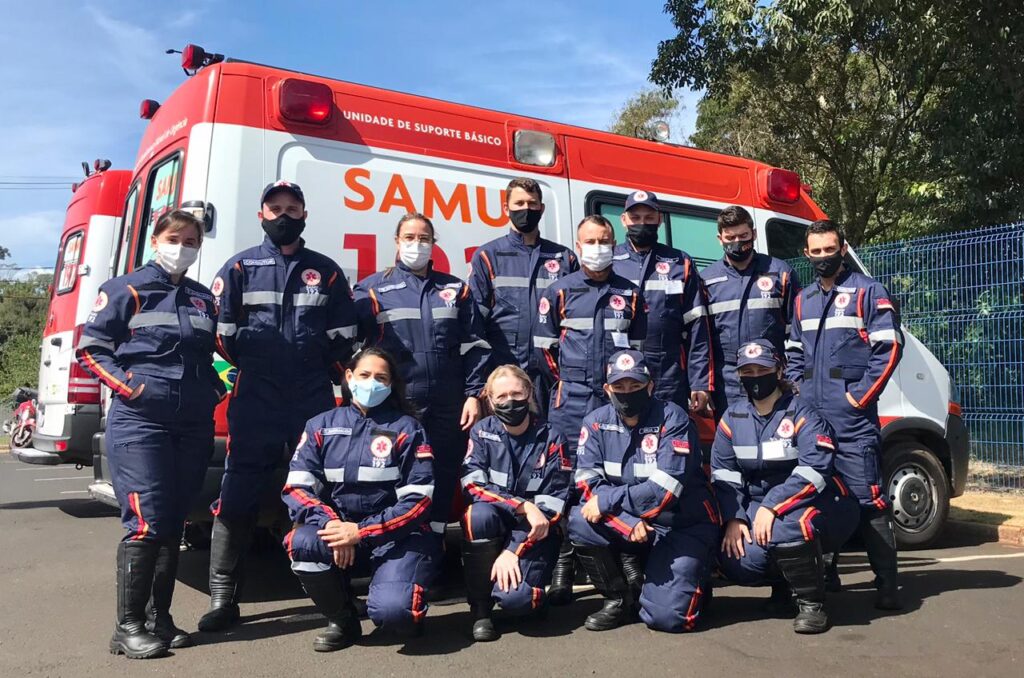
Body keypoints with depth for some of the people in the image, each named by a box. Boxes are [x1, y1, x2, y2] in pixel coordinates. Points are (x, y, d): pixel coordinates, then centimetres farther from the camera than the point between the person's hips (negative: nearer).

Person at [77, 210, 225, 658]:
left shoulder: (204, 300, 16)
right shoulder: (125, 290, 0)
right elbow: (91, 349, -2)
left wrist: (216, 387, 7)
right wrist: (131, 387, -13)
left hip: (194, 426, 6)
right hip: (139, 423, -5)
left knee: (174, 523, 9)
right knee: (146, 523, -10)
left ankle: (160, 618, 19)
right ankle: (128, 626, 2)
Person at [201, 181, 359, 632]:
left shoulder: (326, 271, 12)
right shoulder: (240, 268, 8)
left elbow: (343, 336, 13)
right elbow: (222, 332, 5)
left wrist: (328, 377, 7)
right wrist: (246, 373, 4)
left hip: (315, 402, 1)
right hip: (254, 403, -1)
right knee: (238, 497, -1)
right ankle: (223, 598, 8)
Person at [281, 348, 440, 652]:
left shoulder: (406, 428, -2)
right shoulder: (321, 426, 5)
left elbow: (417, 499, -9)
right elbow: (297, 487, -3)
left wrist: (362, 532, -19)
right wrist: (330, 524, -22)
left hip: (396, 536, -3)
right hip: (339, 530, 3)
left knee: (391, 611, -29)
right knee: (302, 542, -30)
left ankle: (408, 606, 12)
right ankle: (342, 619, -3)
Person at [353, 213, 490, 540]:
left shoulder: (455, 289, 13)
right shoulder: (372, 289, 7)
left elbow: (474, 347, 9)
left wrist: (473, 394, 2)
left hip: (448, 406, 2)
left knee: (444, 477, 8)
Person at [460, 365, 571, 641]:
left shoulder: (551, 440, -5)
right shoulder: (482, 432, -2)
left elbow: (551, 507, -10)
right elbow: (473, 486, -14)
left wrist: (513, 551, -20)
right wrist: (523, 506, -27)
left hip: (532, 535, -1)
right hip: (493, 526, 2)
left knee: (514, 598, -29)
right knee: (480, 514, -34)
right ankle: (480, 607, -15)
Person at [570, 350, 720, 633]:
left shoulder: (672, 419, -15)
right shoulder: (596, 422, -2)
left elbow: (665, 489, -23)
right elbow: (589, 484, -11)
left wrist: (606, 501, -22)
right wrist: (629, 523, -25)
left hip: (683, 526, -4)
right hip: (625, 525, 4)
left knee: (666, 616, -19)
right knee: (579, 520, -24)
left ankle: (689, 583, 18)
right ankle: (620, 598, -2)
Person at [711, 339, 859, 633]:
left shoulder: (802, 413, -11)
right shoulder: (732, 418, 6)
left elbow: (814, 471, -24)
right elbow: (723, 474, 3)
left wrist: (771, 507, -30)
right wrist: (734, 518, -11)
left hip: (814, 505, -5)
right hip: (758, 507, 5)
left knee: (784, 529, -38)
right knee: (737, 561, -21)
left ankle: (812, 603, -13)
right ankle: (781, 581, 15)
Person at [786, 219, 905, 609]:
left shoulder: (867, 291, -1)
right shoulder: (803, 300, 19)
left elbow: (890, 346, -8)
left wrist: (861, 395, -12)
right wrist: (797, 386, 9)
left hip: (851, 415, -6)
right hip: (810, 413, 7)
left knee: (867, 497, -9)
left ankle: (887, 584, -4)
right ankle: (824, 574, 23)